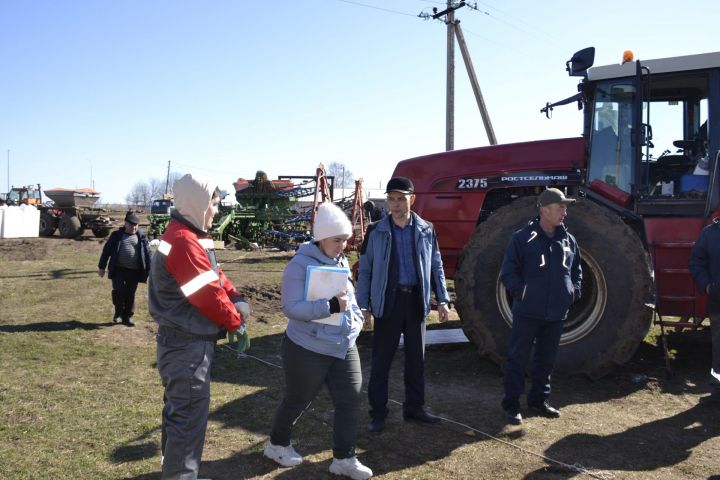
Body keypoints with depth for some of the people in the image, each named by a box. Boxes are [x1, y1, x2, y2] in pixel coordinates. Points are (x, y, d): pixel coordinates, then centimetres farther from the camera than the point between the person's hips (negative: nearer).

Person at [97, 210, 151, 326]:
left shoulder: (142, 236, 4)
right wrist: (101, 267, 6)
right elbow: (106, 250, 7)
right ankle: (118, 313, 18)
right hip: (119, 269, 0)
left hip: (134, 271, 0)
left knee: (130, 294, 6)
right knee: (118, 291, -4)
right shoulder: (116, 235, 4)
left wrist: (149, 270, -3)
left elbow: (148, 253, 2)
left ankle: (128, 316, 18)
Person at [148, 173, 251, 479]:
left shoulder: (187, 236, 12)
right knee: (189, 416, -2)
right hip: (188, 345, -11)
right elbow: (209, 294, -22)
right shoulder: (184, 242, -22)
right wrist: (236, 322, -7)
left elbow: (216, 277, 13)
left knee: (180, 411, 21)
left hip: (183, 341, 11)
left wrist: (237, 301, -3)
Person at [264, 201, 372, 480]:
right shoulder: (300, 265, -18)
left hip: (345, 348, 6)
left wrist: (356, 319, 4)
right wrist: (331, 306, -33)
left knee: (350, 401, 3)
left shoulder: (342, 262, 6)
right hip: (308, 349, -6)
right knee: (297, 401, 12)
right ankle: (277, 444, 37)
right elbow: (291, 308, -26)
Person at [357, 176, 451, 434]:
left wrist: (442, 300, 4)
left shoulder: (426, 230, 4)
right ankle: (378, 413, 14)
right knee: (381, 359, 2)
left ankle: (414, 407, 28)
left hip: (416, 300, 3)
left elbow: (436, 266, 9)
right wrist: (363, 305, -5)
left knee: (416, 357, 12)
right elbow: (364, 270, 0)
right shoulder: (376, 231, -2)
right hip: (388, 300, -2)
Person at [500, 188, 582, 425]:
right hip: (527, 312, -6)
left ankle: (538, 399, 31)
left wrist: (574, 291, 8)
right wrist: (521, 292, -14)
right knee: (518, 357, 1)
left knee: (546, 359, 16)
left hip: (556, 313, 6)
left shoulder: (568, 240, 9)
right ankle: (511, 404, 11)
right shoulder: (523, 238, -8)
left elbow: (576, 270, 22)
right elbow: (508, 272, -7)